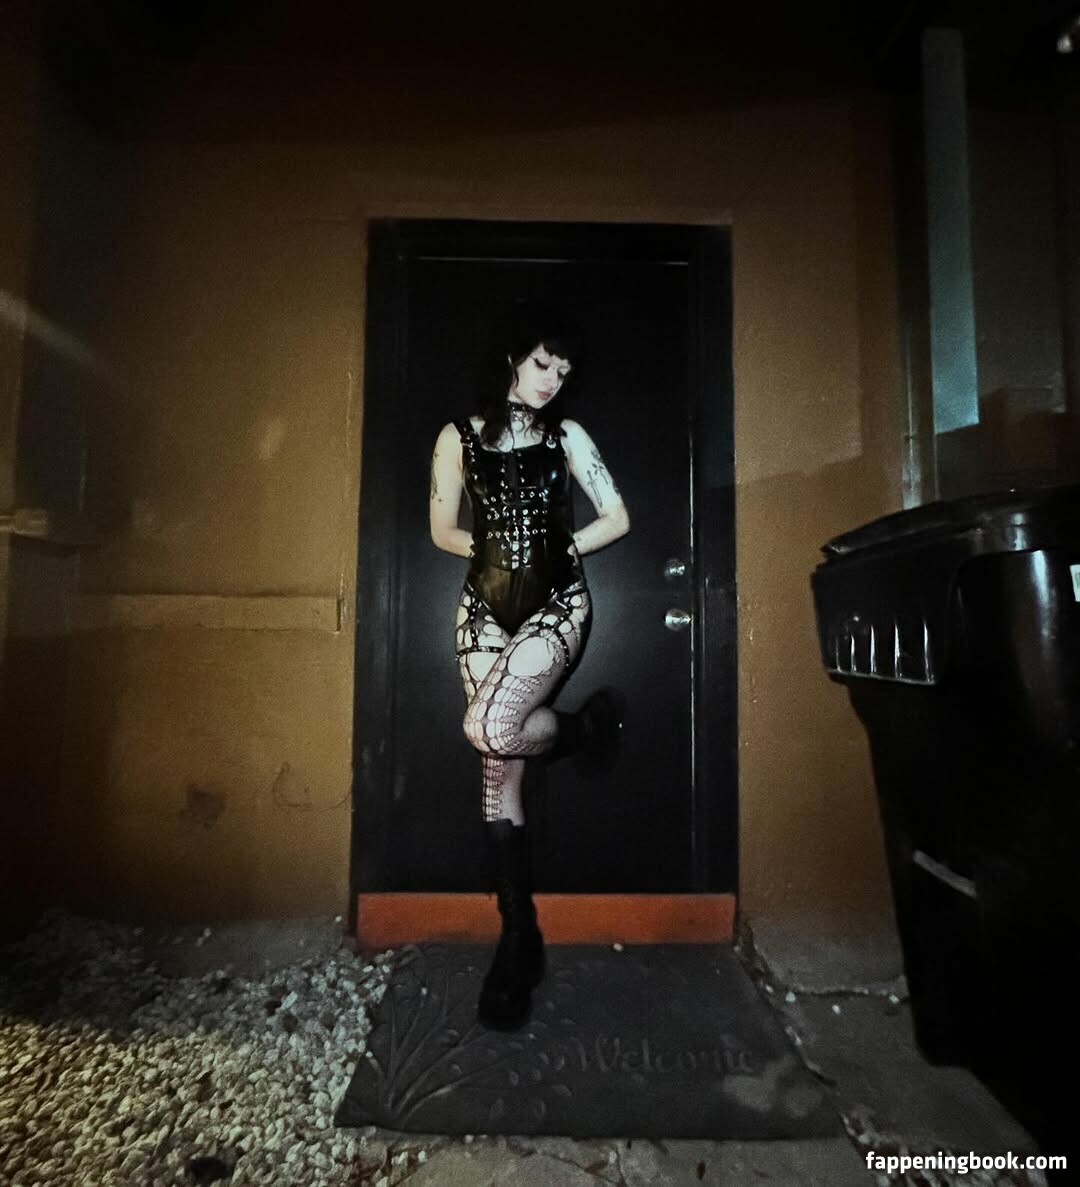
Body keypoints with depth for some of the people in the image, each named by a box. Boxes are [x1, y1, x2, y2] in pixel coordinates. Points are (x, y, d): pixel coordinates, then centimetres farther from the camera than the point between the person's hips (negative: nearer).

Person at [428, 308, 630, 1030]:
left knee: (488, 729, -25)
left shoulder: (567, 437, 9)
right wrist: (500, 549, 1)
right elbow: (443, 532, 11)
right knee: (501, 773, 0)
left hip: (557, 602, -1)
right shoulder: (459, 437, 10)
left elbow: (618, 518, 7)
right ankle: (520, 939, 16)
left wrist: (555, 551, 0)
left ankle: (588, 725, 9)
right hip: (487, 608, 2)